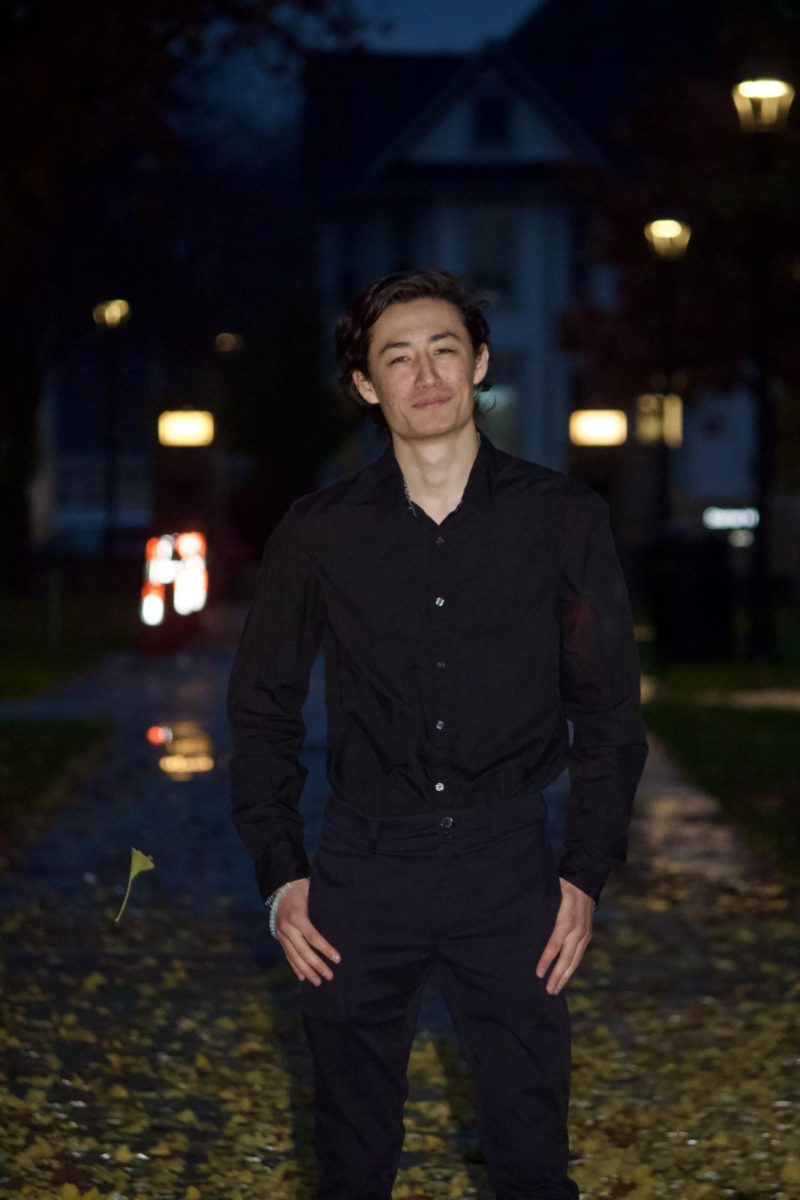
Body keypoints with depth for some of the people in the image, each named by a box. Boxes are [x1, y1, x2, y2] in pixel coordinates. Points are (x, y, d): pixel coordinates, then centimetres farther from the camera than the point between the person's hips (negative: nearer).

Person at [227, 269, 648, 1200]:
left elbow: (608, 708, 5)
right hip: (363, 867, 1)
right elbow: (262, 710, 8)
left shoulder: (562, 519, 0)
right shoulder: (320, 532, 1)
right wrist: (279, 876, 1)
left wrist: (586, 873, -2)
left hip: (510, 868, -1)